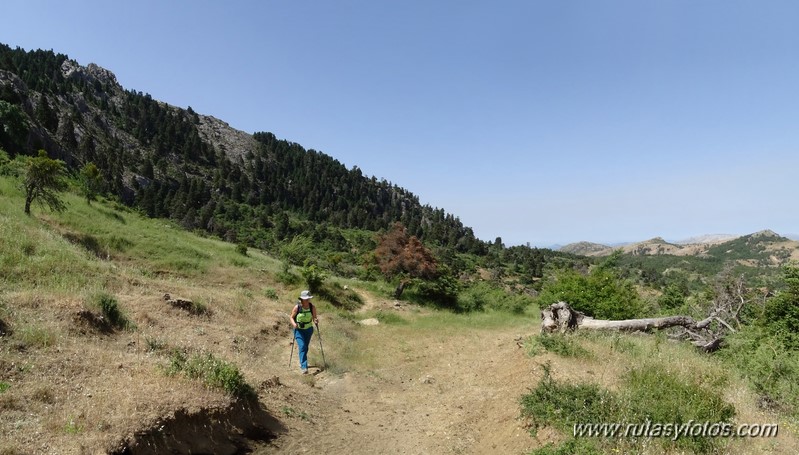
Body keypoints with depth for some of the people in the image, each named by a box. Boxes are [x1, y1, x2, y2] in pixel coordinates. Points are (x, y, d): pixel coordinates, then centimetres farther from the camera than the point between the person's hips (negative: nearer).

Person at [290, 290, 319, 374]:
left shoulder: (312, 307, -13)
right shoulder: (297, 307, -19)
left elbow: (314, 318, -4)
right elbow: (292, 317, -8)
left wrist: (316, 320, -27)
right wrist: (294, 324, -27)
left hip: (308, 330, 3)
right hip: (298, 330, -3)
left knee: (305, 347, 18)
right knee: (302, 347, -17)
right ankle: (304, 367, -18)